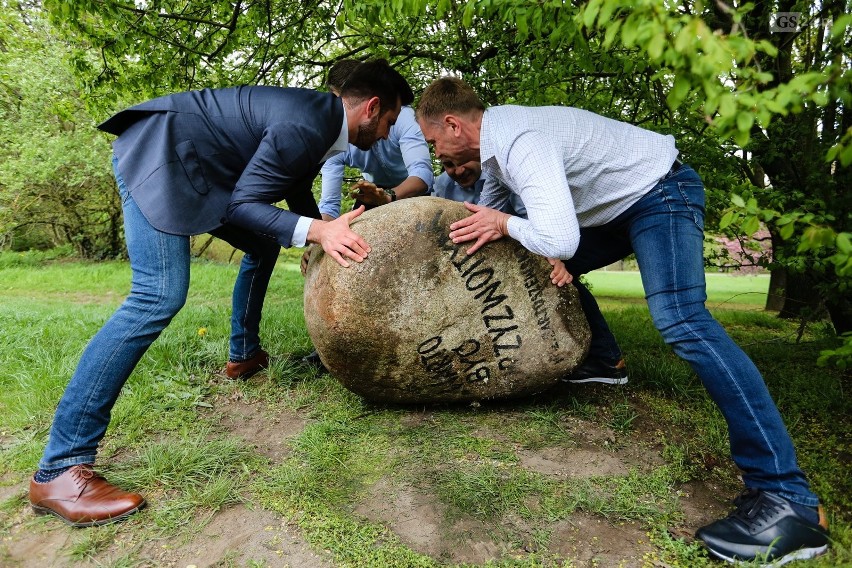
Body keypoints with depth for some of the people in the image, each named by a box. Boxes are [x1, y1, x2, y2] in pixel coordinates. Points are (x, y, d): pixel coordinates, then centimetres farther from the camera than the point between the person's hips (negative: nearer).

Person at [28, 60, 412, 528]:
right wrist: (316, 231, -32)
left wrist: (331, 231, 21)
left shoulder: (322, 122, 8)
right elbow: (242, 202, -21)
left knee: (264, 244, 18)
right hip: (158, 149, -11)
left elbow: (298, 196, 21)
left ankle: (244, 354, 33)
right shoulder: (305, 125, -22)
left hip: (196, 165, 11)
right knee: (160, 294, -23)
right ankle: (58, 467, -18)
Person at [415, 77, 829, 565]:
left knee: (680, 318, -28)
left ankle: (786, 496, -26)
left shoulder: (520, 140, -29)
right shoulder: (494, 135, 3)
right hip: (618, 205, 10)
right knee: (549, 268, 19)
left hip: (661, 191, -10)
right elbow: (484, 217, 18)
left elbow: (557, 240, -39)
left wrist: (506, 225, -24)